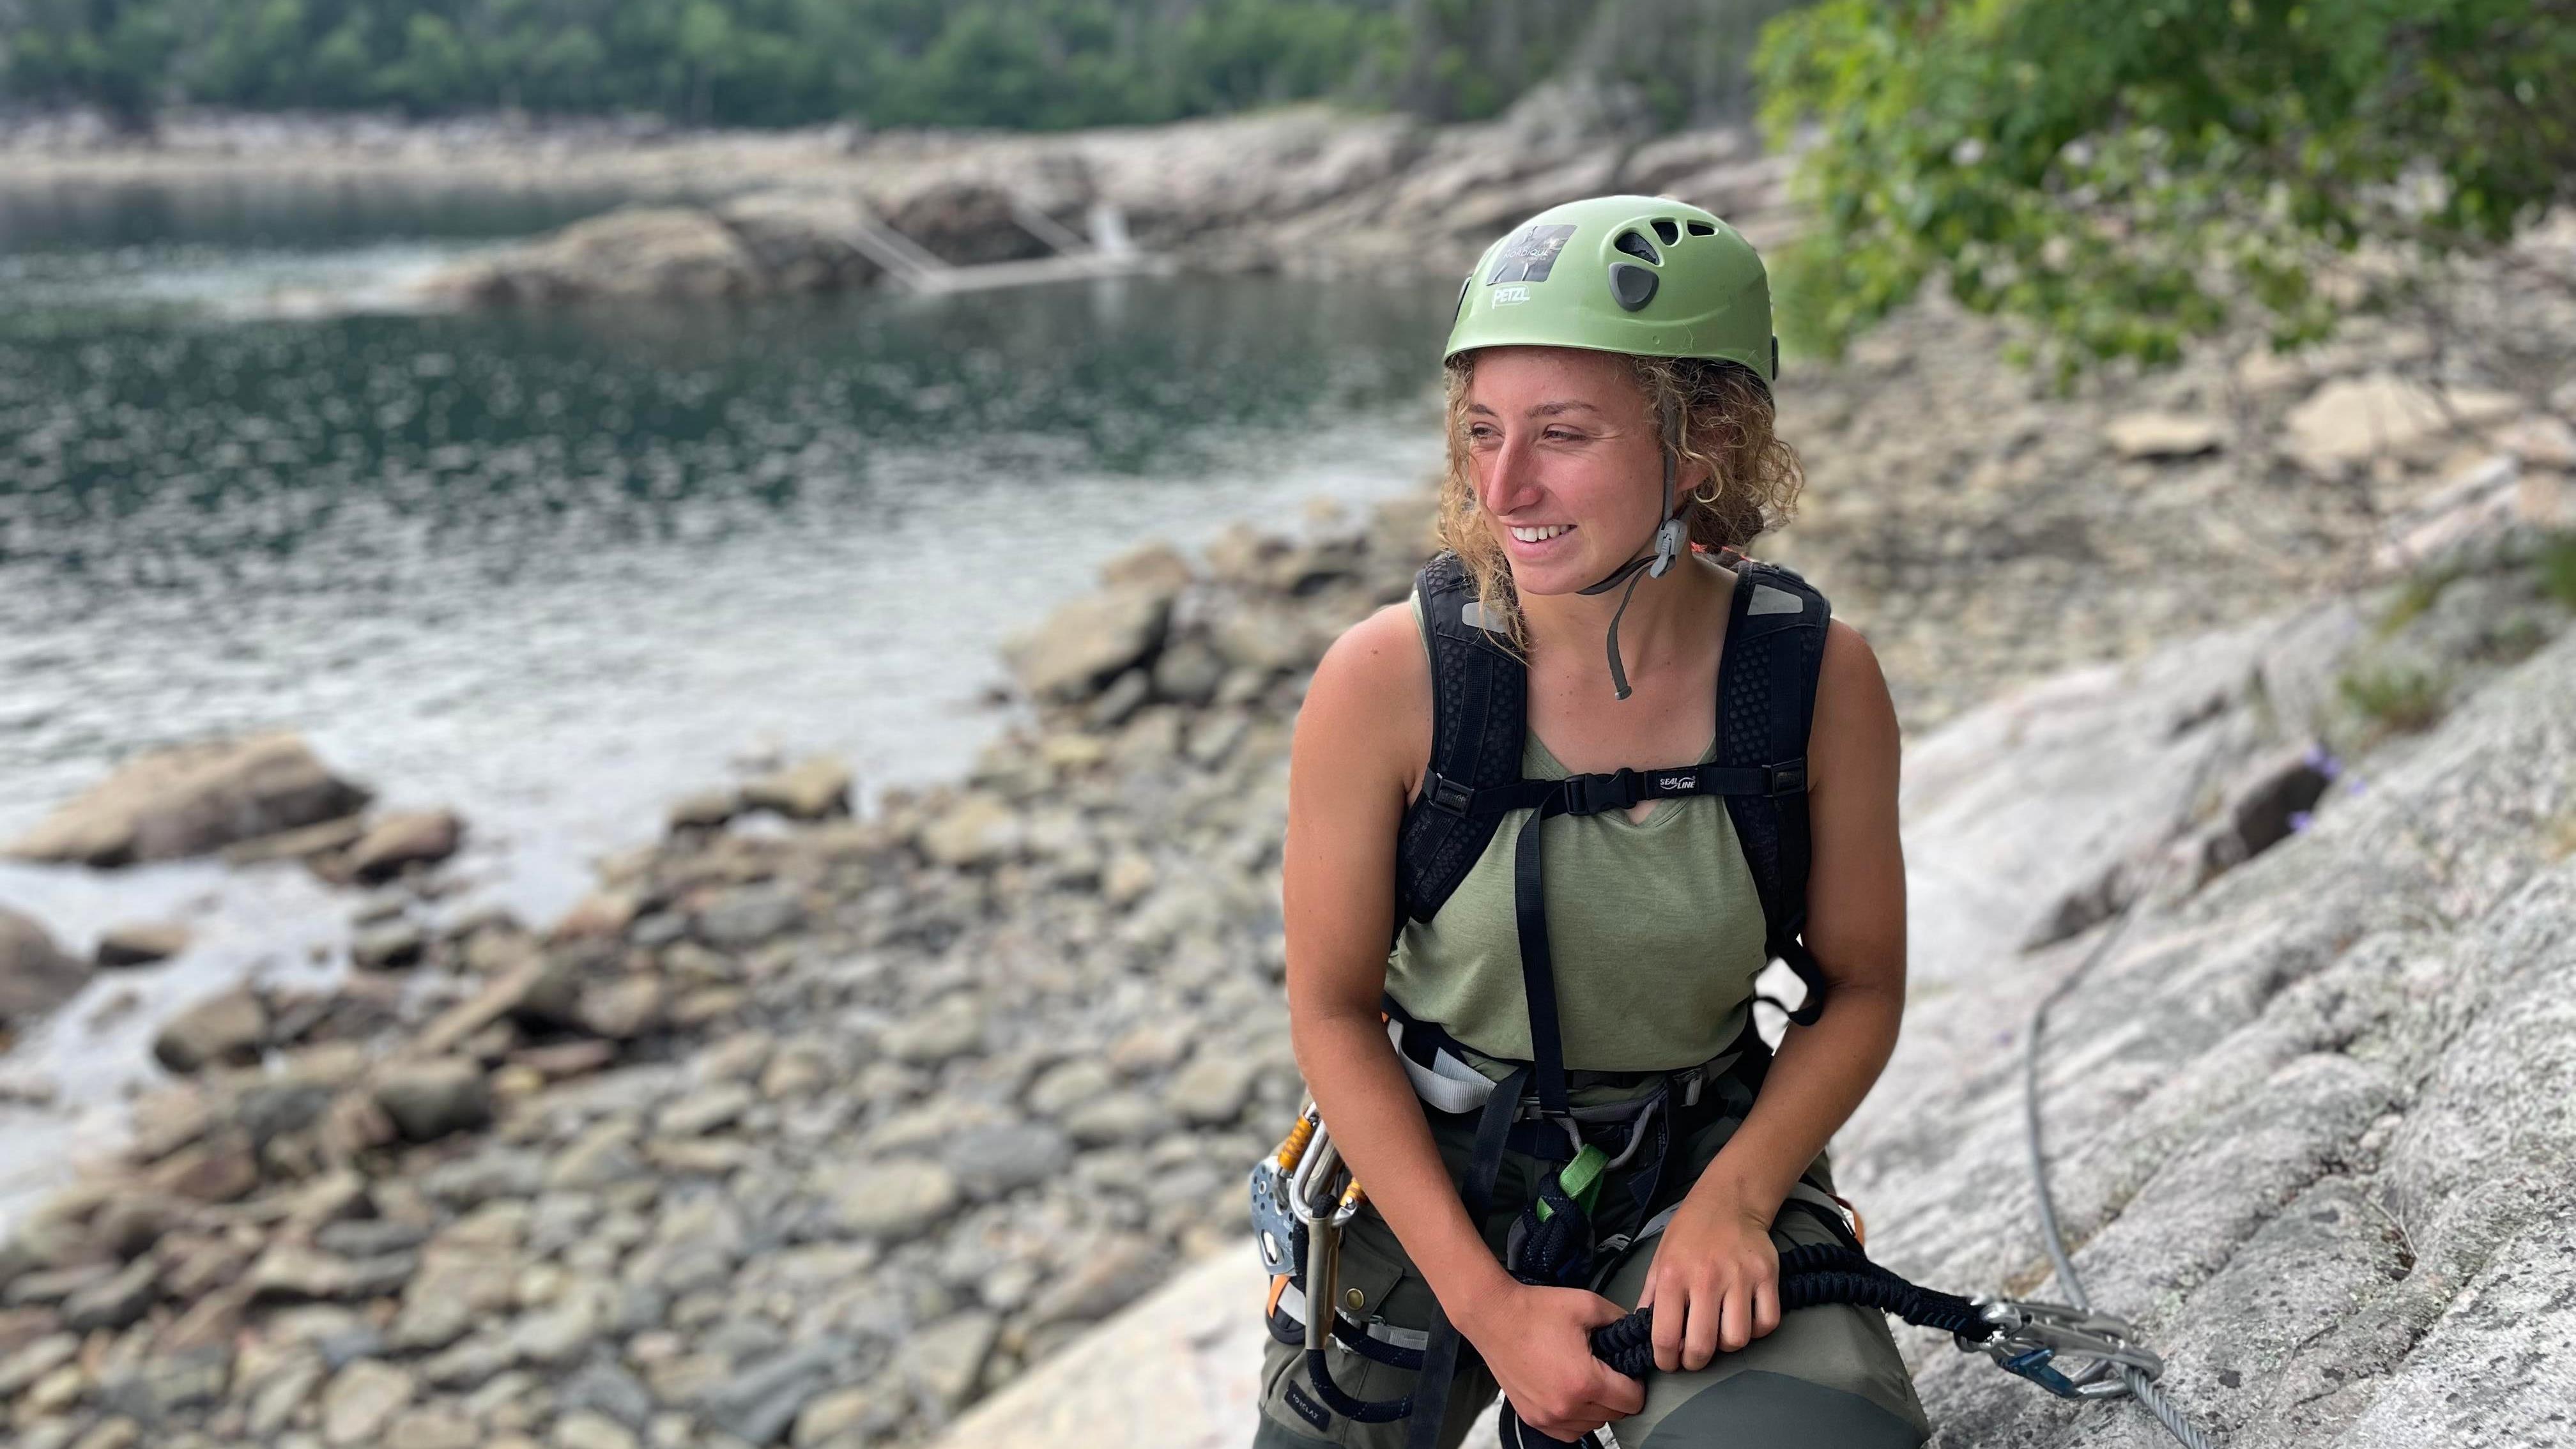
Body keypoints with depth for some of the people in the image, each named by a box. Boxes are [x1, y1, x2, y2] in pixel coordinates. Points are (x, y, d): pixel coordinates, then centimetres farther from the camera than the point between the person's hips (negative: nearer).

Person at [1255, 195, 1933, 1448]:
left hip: (1703, 1162, 0)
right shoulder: (1386, 678, -20)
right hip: (1431, 1170, 1)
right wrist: (1488, 1306, -15)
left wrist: (1732, 1200, -19)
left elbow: (1861, 990, -3)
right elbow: (1334, 1013, -11)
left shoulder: (1821, 676, -16)